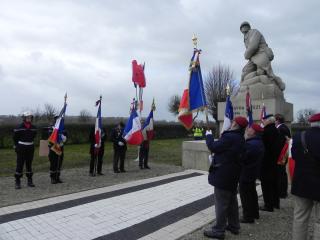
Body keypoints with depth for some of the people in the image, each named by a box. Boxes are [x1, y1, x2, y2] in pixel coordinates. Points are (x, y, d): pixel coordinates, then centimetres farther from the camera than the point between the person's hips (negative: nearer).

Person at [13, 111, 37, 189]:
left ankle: (30, 181, 19)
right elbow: (15, 138, 1)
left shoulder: (33, 127, 3)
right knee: (19, 165, -2)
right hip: (21, 148, -4)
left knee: (29, 165, 10)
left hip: (30, 148, 4)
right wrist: (17, 146, 5)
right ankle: (17, 182, 7)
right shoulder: (19, 127, -9)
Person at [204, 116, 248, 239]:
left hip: (223, 175, -10)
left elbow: (213, 147, -17)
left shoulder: (229, 137, -23)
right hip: (233, 176, 10)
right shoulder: (240, 138, 9)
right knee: (232, 201, 20)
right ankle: (234, 226, 33)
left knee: (221, 203, 0)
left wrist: (209, 135, -2)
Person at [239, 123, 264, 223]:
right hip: (253, 172, 10)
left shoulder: (251, 144, -27)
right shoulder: (259, 142, 7)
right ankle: (254, 213, 35)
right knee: (252, 193, 22)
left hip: (246, 173, -10)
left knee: (245, 195, 2)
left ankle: (248, 216, 11)